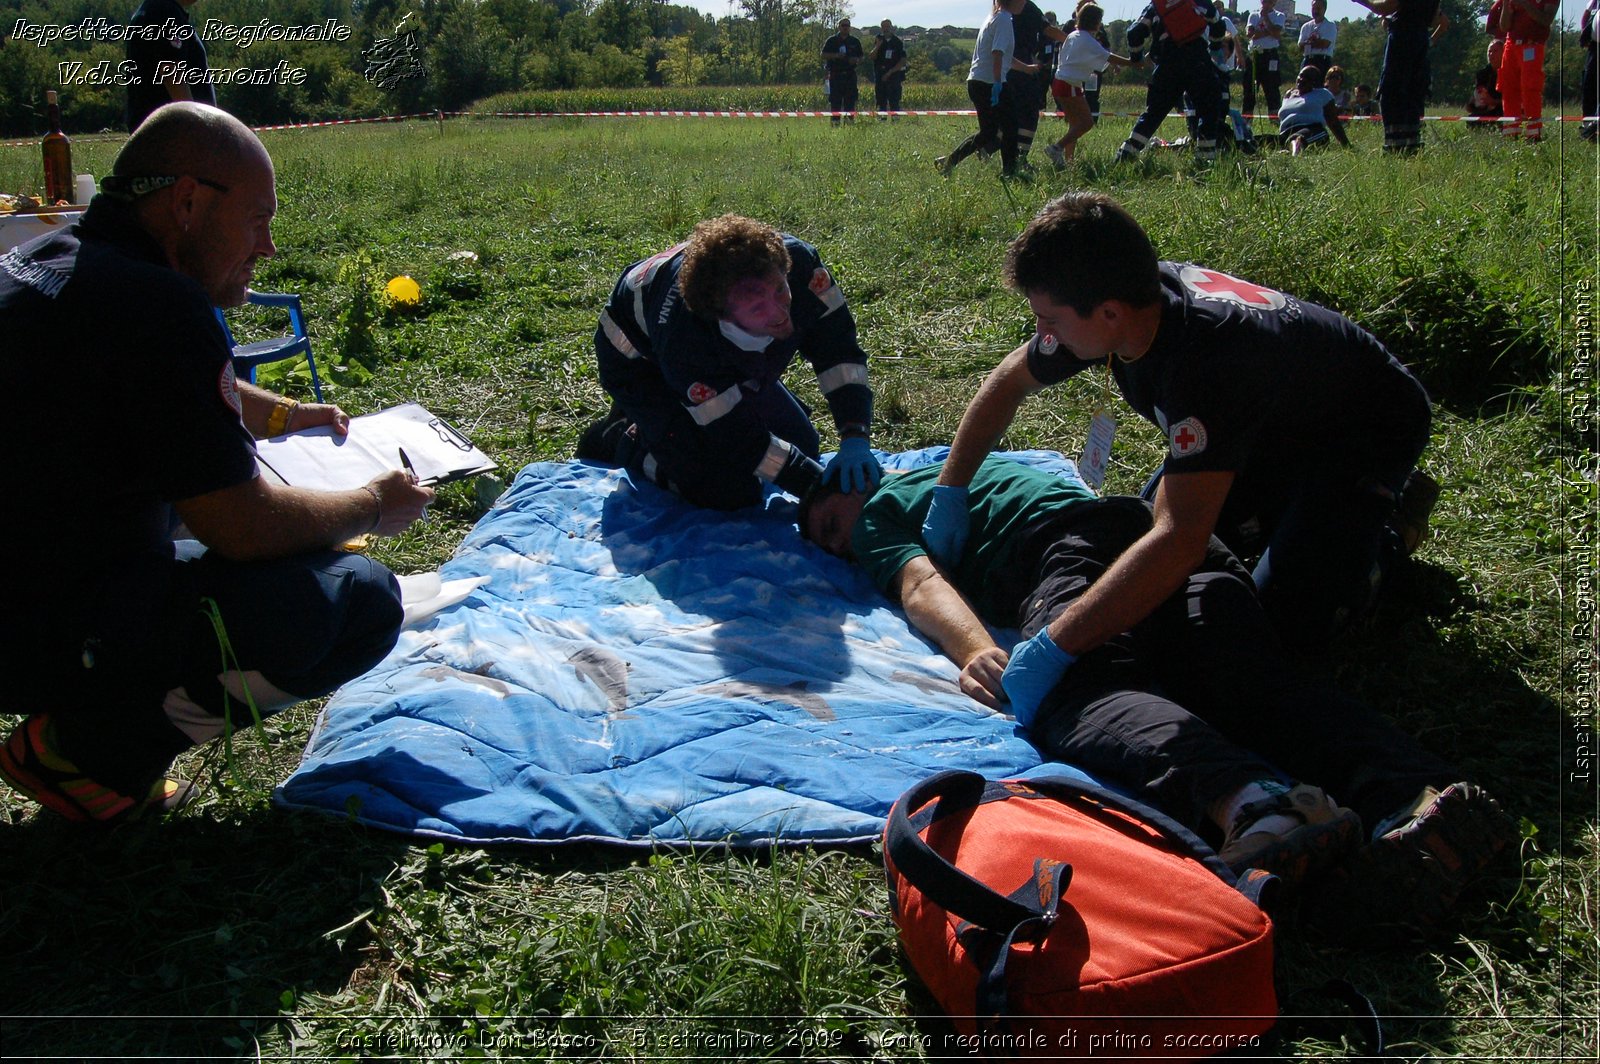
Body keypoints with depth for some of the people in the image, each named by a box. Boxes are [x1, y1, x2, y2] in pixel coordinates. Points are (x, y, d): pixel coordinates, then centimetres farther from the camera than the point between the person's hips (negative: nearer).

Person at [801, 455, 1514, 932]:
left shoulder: (881, 510, 22)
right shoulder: (948, 472, 47)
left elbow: (922, 584, 4)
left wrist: (974, 649, -11)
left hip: (1071, 545, -7)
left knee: (1077, 696, -31)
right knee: (1258, 682, -17)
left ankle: (1255, 803, -60)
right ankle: (1419, 795, -45)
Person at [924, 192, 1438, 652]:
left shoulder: (1205, 358, -45)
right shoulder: (1137, 299, -21)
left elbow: (1178, 543, -54)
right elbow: (1008, 382, -4)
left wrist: (1050, 650, -57)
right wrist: (948, 494, -10)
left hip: (1369, 429, -8)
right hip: (1276, 426, 8)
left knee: (1286, 618, -18)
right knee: (1145, 525, 9)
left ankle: (1392, 530, 8)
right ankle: (1301, 505, 24)